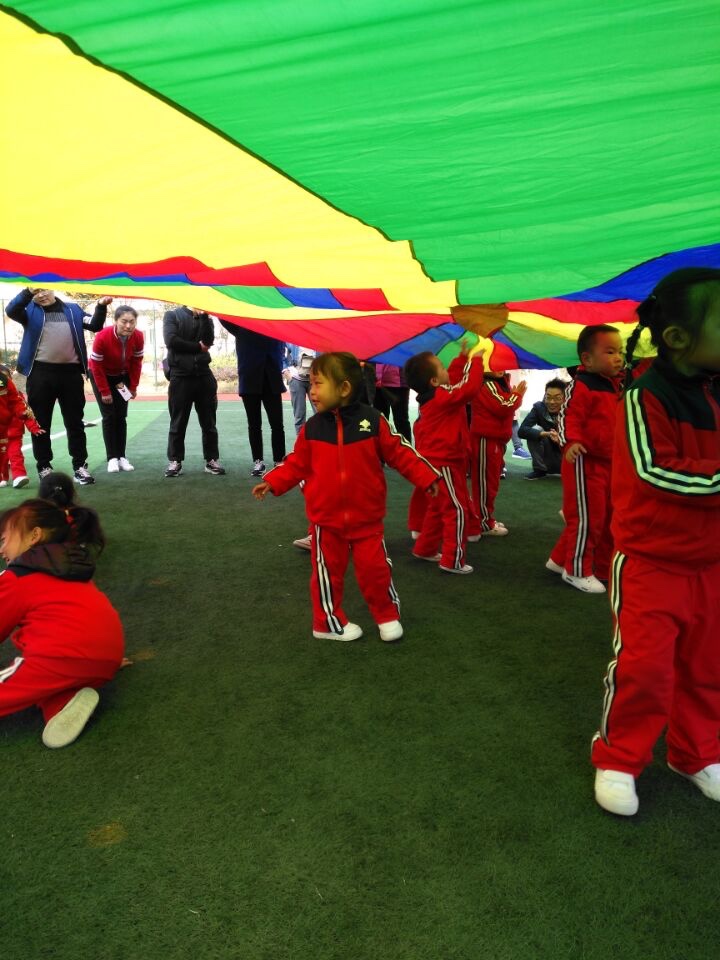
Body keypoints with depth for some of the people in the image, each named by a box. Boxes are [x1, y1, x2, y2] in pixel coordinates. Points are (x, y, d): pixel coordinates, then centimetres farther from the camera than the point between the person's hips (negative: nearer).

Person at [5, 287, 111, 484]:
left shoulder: (73, 310, 17)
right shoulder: (31, 311, 9)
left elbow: (95, 326, 12)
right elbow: (11, 311, -10)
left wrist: (101, 306, -2)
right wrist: (28, 291, -20)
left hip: (71, 371, 2)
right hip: (40, 372, -1)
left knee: (75, 421, 6)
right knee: (41, 422, 4)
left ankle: (80, 465, 13)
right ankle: (44, 466, 14)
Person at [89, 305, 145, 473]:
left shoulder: (138, 337, -22)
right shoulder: (102, 337, -32)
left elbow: (137, 362, -7)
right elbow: (96, 366, -22)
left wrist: (133, 387, -6)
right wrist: (104, 392, -17)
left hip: (122, 377, 3)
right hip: (102, 376, -3)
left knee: (121, 417, 2)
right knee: (109, 416, -8)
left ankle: (122, 457, 6)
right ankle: (112, 458, -4)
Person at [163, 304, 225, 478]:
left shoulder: (206, 319, 14)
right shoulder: (172, 315, 5)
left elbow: (208, 341, -6)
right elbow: (171, 340, -11)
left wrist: (203, 315, -10)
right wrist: (198, 347, -7)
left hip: (204, 376, 3)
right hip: (180, 376, -3)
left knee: (209, 422, 6)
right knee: (178, 423, 2)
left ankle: (211, 460, 14)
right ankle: (175, 461, 11)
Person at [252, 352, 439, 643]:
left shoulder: (373, 421, -9)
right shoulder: (312, 427, -3)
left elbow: (399, 453, -2)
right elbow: (298, 463, 5)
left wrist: (425, 477, -6)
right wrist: (273, 482, -2)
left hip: (366, 518, -1)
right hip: (326, 518, 2)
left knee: (375, 569, 5)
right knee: (328, 572, 11)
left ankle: (388, 616, 27)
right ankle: (329, 623, 29)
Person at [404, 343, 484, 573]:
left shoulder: (432, 394, 9)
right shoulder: (442, 396, -20)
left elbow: (454, 380, 26)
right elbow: (470, 387, -31)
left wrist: (463, 357, 23)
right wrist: (476, 360, -19)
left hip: (435, 460, 10)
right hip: (443, 462, -10)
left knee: (437, 508, 22)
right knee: (457, 510, -5)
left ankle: (424, 549, 31)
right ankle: (452, 560, -2)